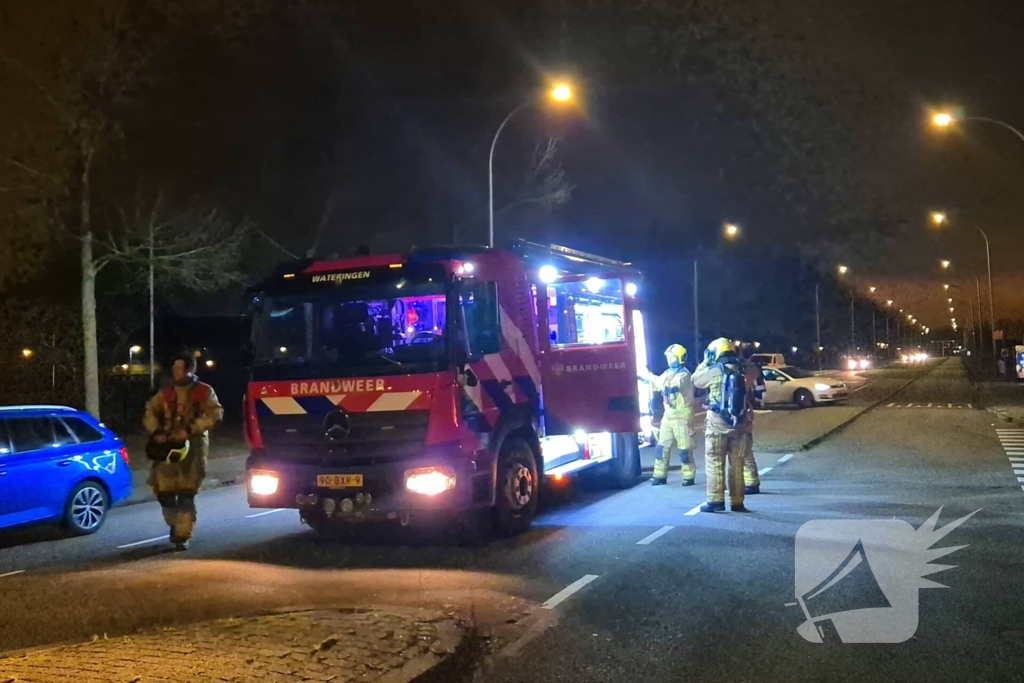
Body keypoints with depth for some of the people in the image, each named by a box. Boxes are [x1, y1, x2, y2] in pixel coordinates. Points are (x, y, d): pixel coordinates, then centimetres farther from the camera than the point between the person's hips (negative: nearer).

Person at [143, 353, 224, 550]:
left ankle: (182, 536, -3)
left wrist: (190, 429, -19)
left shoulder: (204, 391, 1)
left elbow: (215, 414, -10)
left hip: (192, 446, -4)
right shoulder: (165, 393, 13)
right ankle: (175, 524, 26)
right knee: (163, 491, 0)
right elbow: (150, 412, 14)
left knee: (186, 494, -8)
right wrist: (156, 432, -5)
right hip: (168, 446, 4)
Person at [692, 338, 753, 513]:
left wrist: (705, 362, 16)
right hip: (738, 423, 5)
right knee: (736, 463, 10)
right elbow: (747, 395, 11)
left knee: (715, 463, 1)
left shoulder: (715, 370, -9)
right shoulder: (741, 371, 5)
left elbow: (696, 380, 7)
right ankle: (737, 502, 13)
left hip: (717, 423, -5)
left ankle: (716, 500, -3)